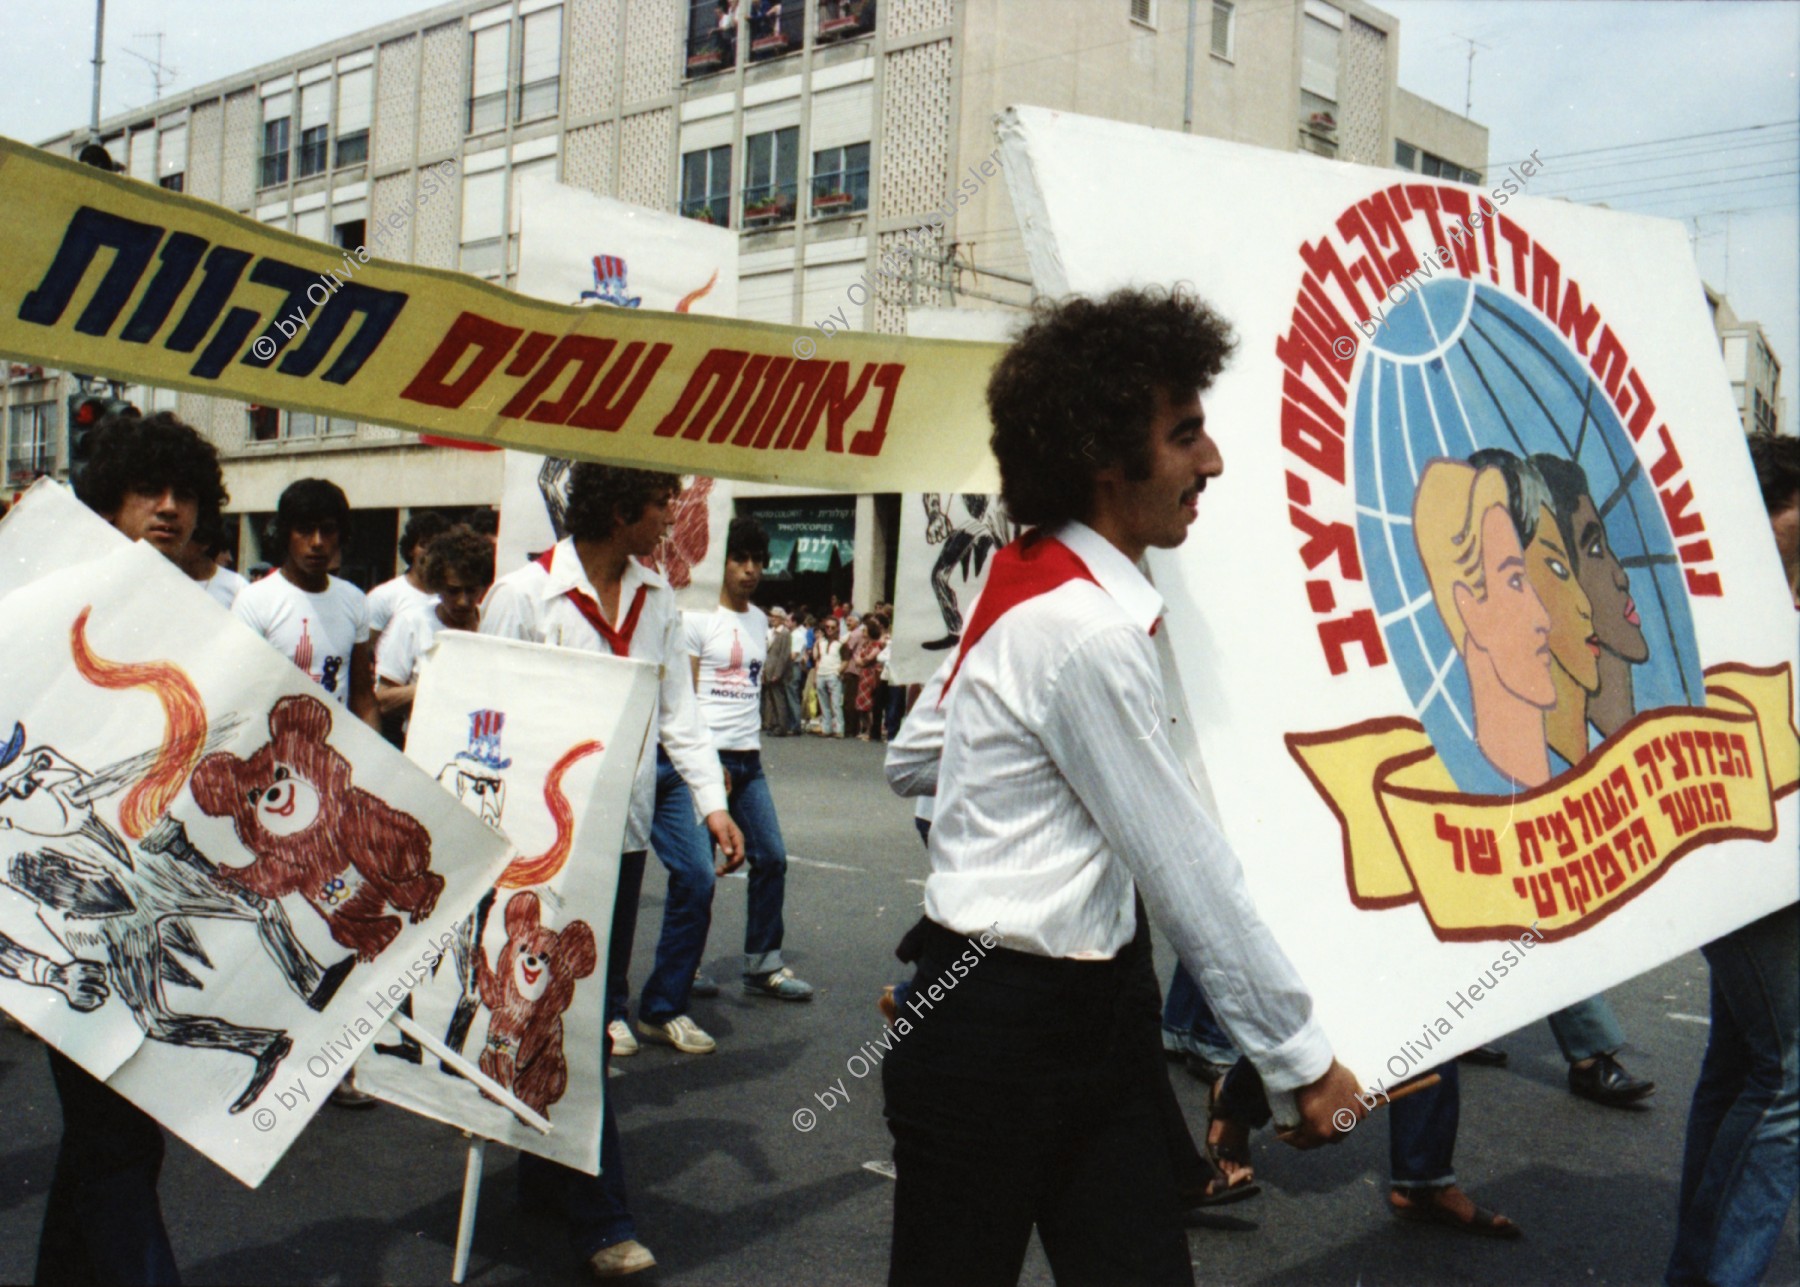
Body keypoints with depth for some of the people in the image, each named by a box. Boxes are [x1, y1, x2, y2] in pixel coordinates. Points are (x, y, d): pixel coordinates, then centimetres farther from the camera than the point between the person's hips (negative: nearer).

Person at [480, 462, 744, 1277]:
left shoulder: (656, 598, 8)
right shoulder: (524, 595, -9)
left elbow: (677, 710, 9)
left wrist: (712, 801, -2)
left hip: (624, 834, 6)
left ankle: (548, 1167, 30)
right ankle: (599, 1218, 1)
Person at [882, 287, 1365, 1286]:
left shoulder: (1026, 580, 7)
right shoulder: (1087, 632, -21)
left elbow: (909, 761, 17)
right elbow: (1186, 873, -17)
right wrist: (1300, 1058, -8)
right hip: (1004, 1030, -9)